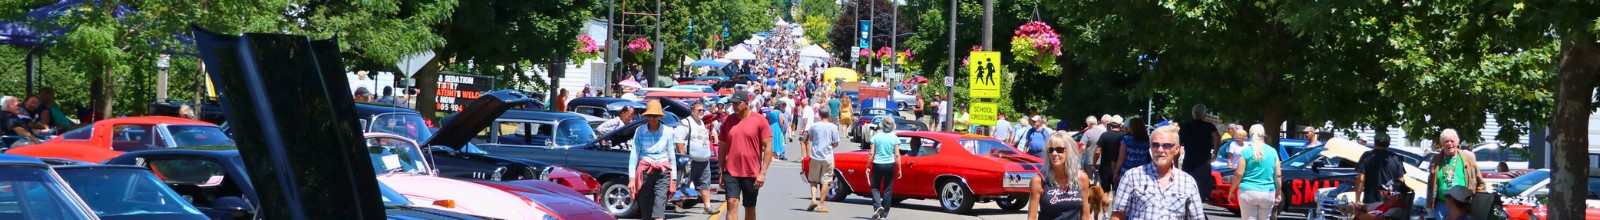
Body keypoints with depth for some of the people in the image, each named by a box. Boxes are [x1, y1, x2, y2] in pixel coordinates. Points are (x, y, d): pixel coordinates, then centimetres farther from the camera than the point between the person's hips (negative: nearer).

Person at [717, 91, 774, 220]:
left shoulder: (759, 121, -3)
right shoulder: (727, 121, 5)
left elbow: (768, 147, -4)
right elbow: (722, 148, 12)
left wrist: (763, 173, -10)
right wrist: (721, 173, 9)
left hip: (752, 174, -1)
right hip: (731, 172, 1)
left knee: (750, 208, 11)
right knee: (732, 204, -12)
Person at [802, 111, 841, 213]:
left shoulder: (814, 126, -3)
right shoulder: (833, 127, -7)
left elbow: (810, 138, 12)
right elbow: (836, 144, -3)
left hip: (815, 156, 1)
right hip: (828, 157, -1)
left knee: (813, 180, 15)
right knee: (825, 182, 3)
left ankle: (813, 199, -5)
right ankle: (821, 205, 1)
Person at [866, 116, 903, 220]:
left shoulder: (876, 136, -5)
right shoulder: (894, 138, -4)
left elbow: (871, 154, -4)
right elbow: (897, 155, -5)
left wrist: (868, 167, 4)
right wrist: (899, 169, 2)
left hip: (878, 164, -1)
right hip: (890, 165, 1)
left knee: (875, 187, 13)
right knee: (887, 189, 9)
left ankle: (877, 206, -12)